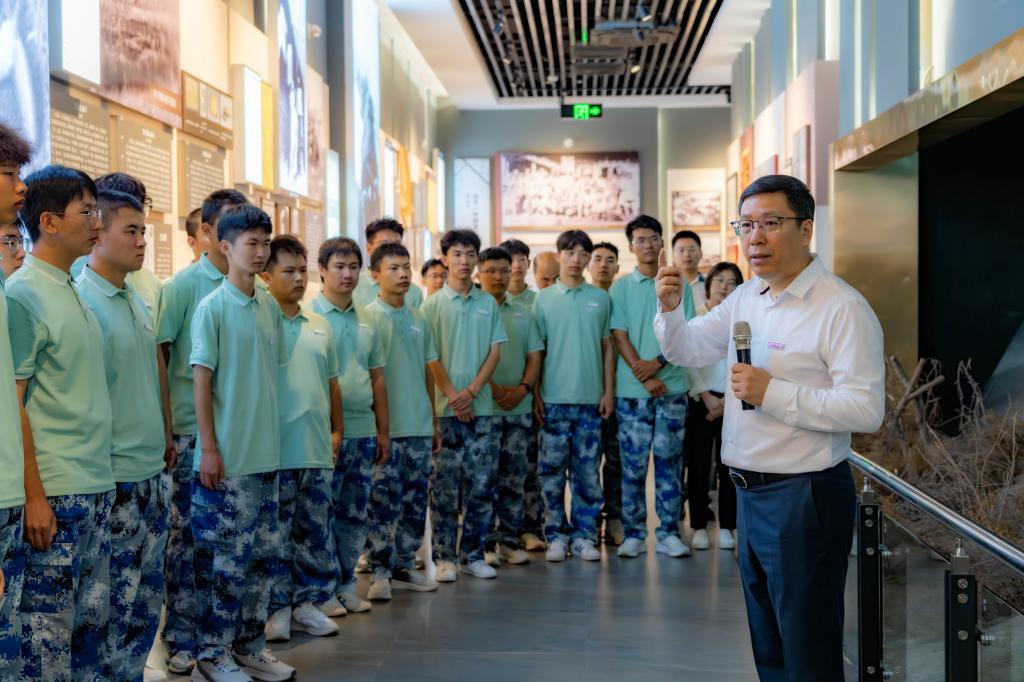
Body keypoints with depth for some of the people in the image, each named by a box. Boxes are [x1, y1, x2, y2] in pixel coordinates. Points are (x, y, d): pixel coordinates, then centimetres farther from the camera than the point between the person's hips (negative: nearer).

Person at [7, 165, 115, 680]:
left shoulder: (74, 294, 13)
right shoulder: (23, 295, -11)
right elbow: (11, 403, -14)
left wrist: (101, 474, 14)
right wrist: (34, 496, -17)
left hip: (97, 486, 8)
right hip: (54, 492, -8)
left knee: (92, 619, 14)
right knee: (47, 626, 0)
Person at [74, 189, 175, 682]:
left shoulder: (137, 302, 11)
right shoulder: (81, 300, -13)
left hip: (154, 472, 8)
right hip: (115, 478, -8)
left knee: (147, 597, 16)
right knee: (117, 601, 1)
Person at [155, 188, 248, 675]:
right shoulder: (185, 285, -5)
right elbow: (157, 354, -6)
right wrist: (163, 429, -9)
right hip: (195, 429, -4)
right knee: (188, 533, 3)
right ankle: (180, 639, 13)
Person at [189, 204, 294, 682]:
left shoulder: (270, 307, 10)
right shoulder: (212, 308, -8)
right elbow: (200, 381, -9)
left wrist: (273, 436, 12)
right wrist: (208, 448, -12)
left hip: (265, 454, 6)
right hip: (226, 458, -6)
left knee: (262, 555, 12)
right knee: (222, 558, 1)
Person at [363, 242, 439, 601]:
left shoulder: (418, 318, 11)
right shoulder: (367, 318, -6)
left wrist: (434, 422, 15)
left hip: (419, 426, 6)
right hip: (385, 426, -6)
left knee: (416, 501, 11)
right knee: (383, 502, -2)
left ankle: (405, 565, 22)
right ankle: (380, 571, 8)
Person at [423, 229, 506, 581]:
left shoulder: (488, 303, 9)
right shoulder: (434, 305, 1)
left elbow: (495, 350, 5)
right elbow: (431, 357, -3)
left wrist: (472, 391, -8)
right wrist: (452, 396, -13)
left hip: (482, 407, 3)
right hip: (446, 407, -3)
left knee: (481, 484, 5)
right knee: (445, 486, 1)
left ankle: (472, 554, 15)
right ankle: (444, 557, 9)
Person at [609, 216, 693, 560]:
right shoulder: (622, 287, 5)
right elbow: (619, 337, -1)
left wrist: (657, 363, -12)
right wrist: (645, 377, -12)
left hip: (672, 386, 1)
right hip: (632, 389, -1)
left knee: (669, 463, 4)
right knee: (633, 464, 1)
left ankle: (668, 533, 11)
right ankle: (633, 534, 9)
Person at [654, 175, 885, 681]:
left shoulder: (843, 308, -16)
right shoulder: (745, 298, 9)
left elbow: (866, 409, -23)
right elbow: (686, 351, 14)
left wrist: (773, 393, -24)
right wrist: (670, 309, -6)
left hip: (805, 499, -8)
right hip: (750, 492, 8)